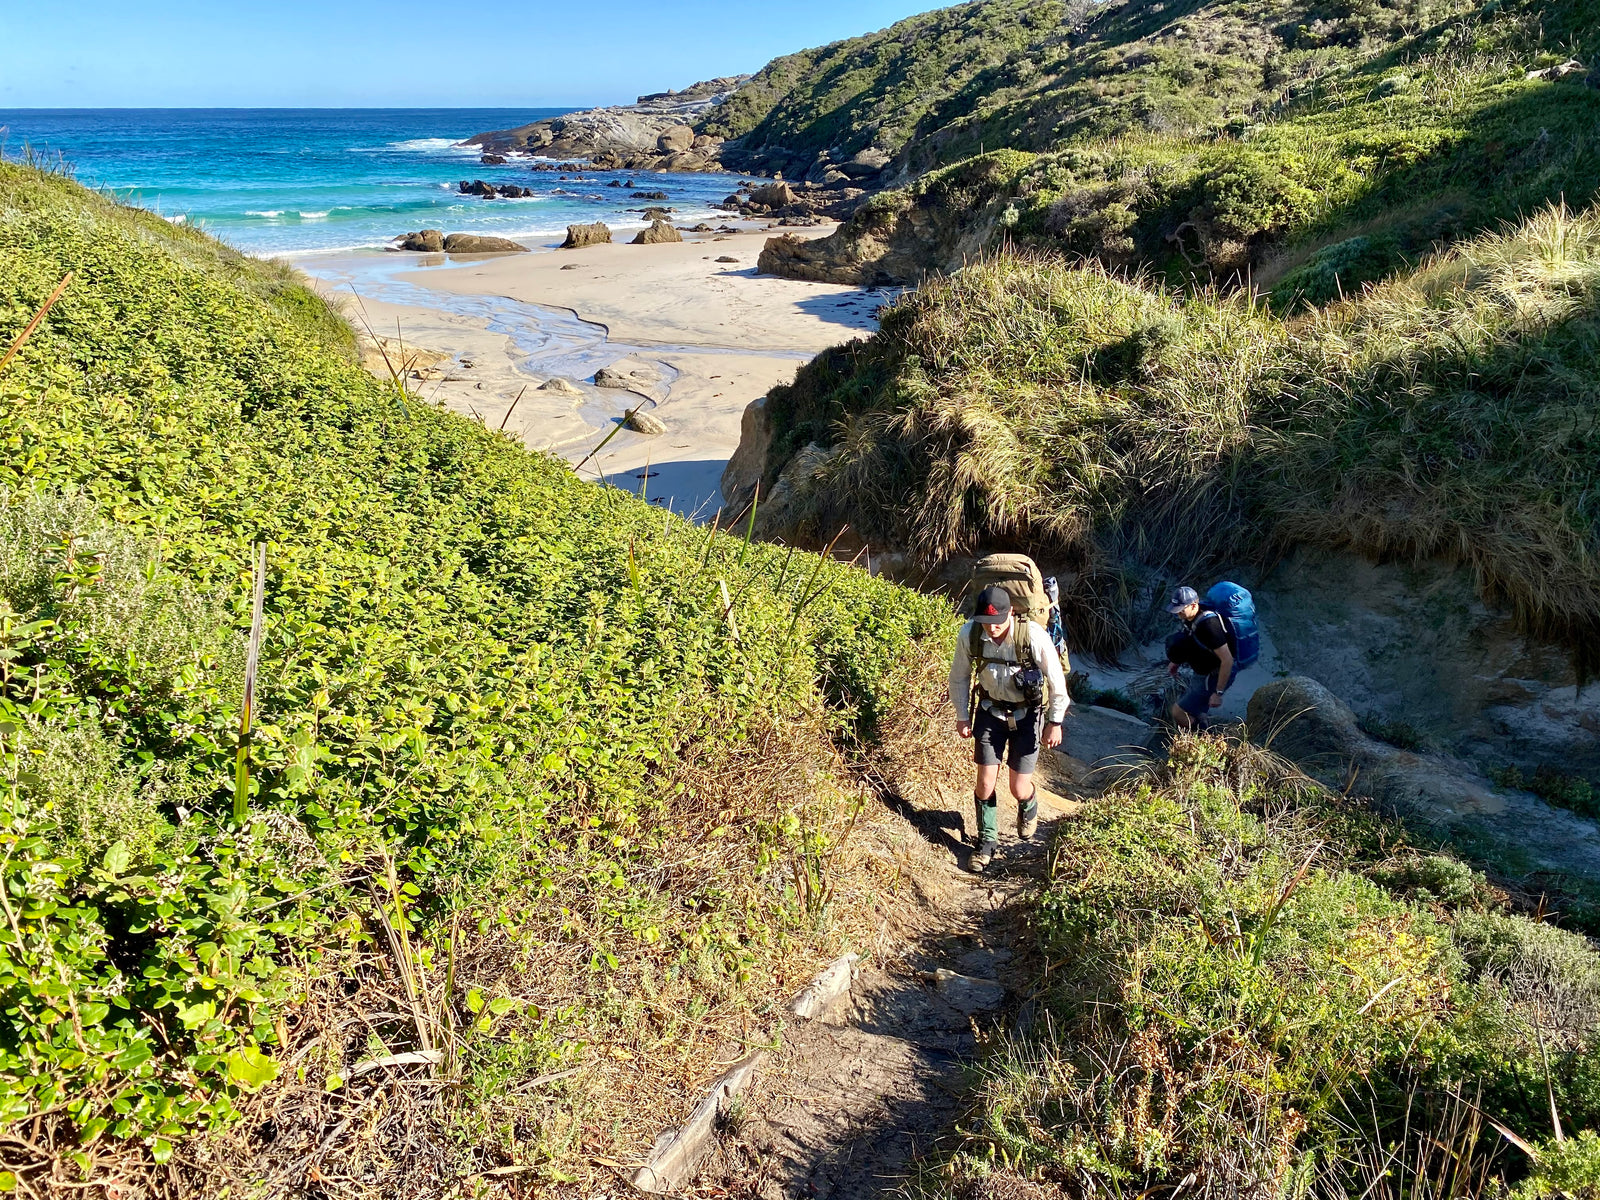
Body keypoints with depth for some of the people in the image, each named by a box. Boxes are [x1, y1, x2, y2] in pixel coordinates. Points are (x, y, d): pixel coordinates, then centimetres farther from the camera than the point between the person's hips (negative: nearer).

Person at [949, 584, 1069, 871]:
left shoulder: (1034, 636, -28)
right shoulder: (969, 635, -20)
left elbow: (1056, 680, -14)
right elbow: (959, 677, -1)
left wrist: (1055, 722, -8)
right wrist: (962, 716, 3)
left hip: (1027, 713, -2)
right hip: (990, 710, 2)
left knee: (1019, 789, 1)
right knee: (985, 783, -3)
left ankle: (1029, 807, 39)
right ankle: (987, 841, 19)